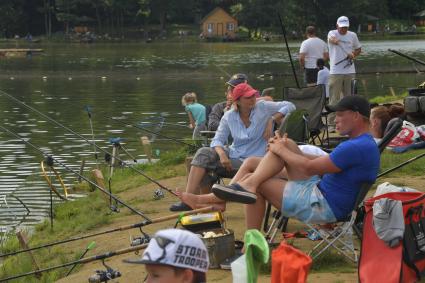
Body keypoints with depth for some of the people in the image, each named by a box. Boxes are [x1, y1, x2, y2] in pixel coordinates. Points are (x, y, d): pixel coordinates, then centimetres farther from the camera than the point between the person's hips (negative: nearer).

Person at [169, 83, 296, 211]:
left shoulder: (262, 107, -6)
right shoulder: (229, 116, 3)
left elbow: (290, 106, -5)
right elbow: (217, 140, -1)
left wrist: (272, 120, -16)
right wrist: (222, 154, -22)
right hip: (233, 154, 5)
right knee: (203, 153, -20)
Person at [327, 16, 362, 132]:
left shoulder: (352, 35, 9)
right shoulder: (332, 33, -4)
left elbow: (358, 49, 22)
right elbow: (332, 39, -29)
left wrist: (353, 55, -2)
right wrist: (335, 41, -54)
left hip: (350, 71, 4)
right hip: (335, 72, -4)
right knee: (334, 99, -6)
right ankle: (331, 124, -5)